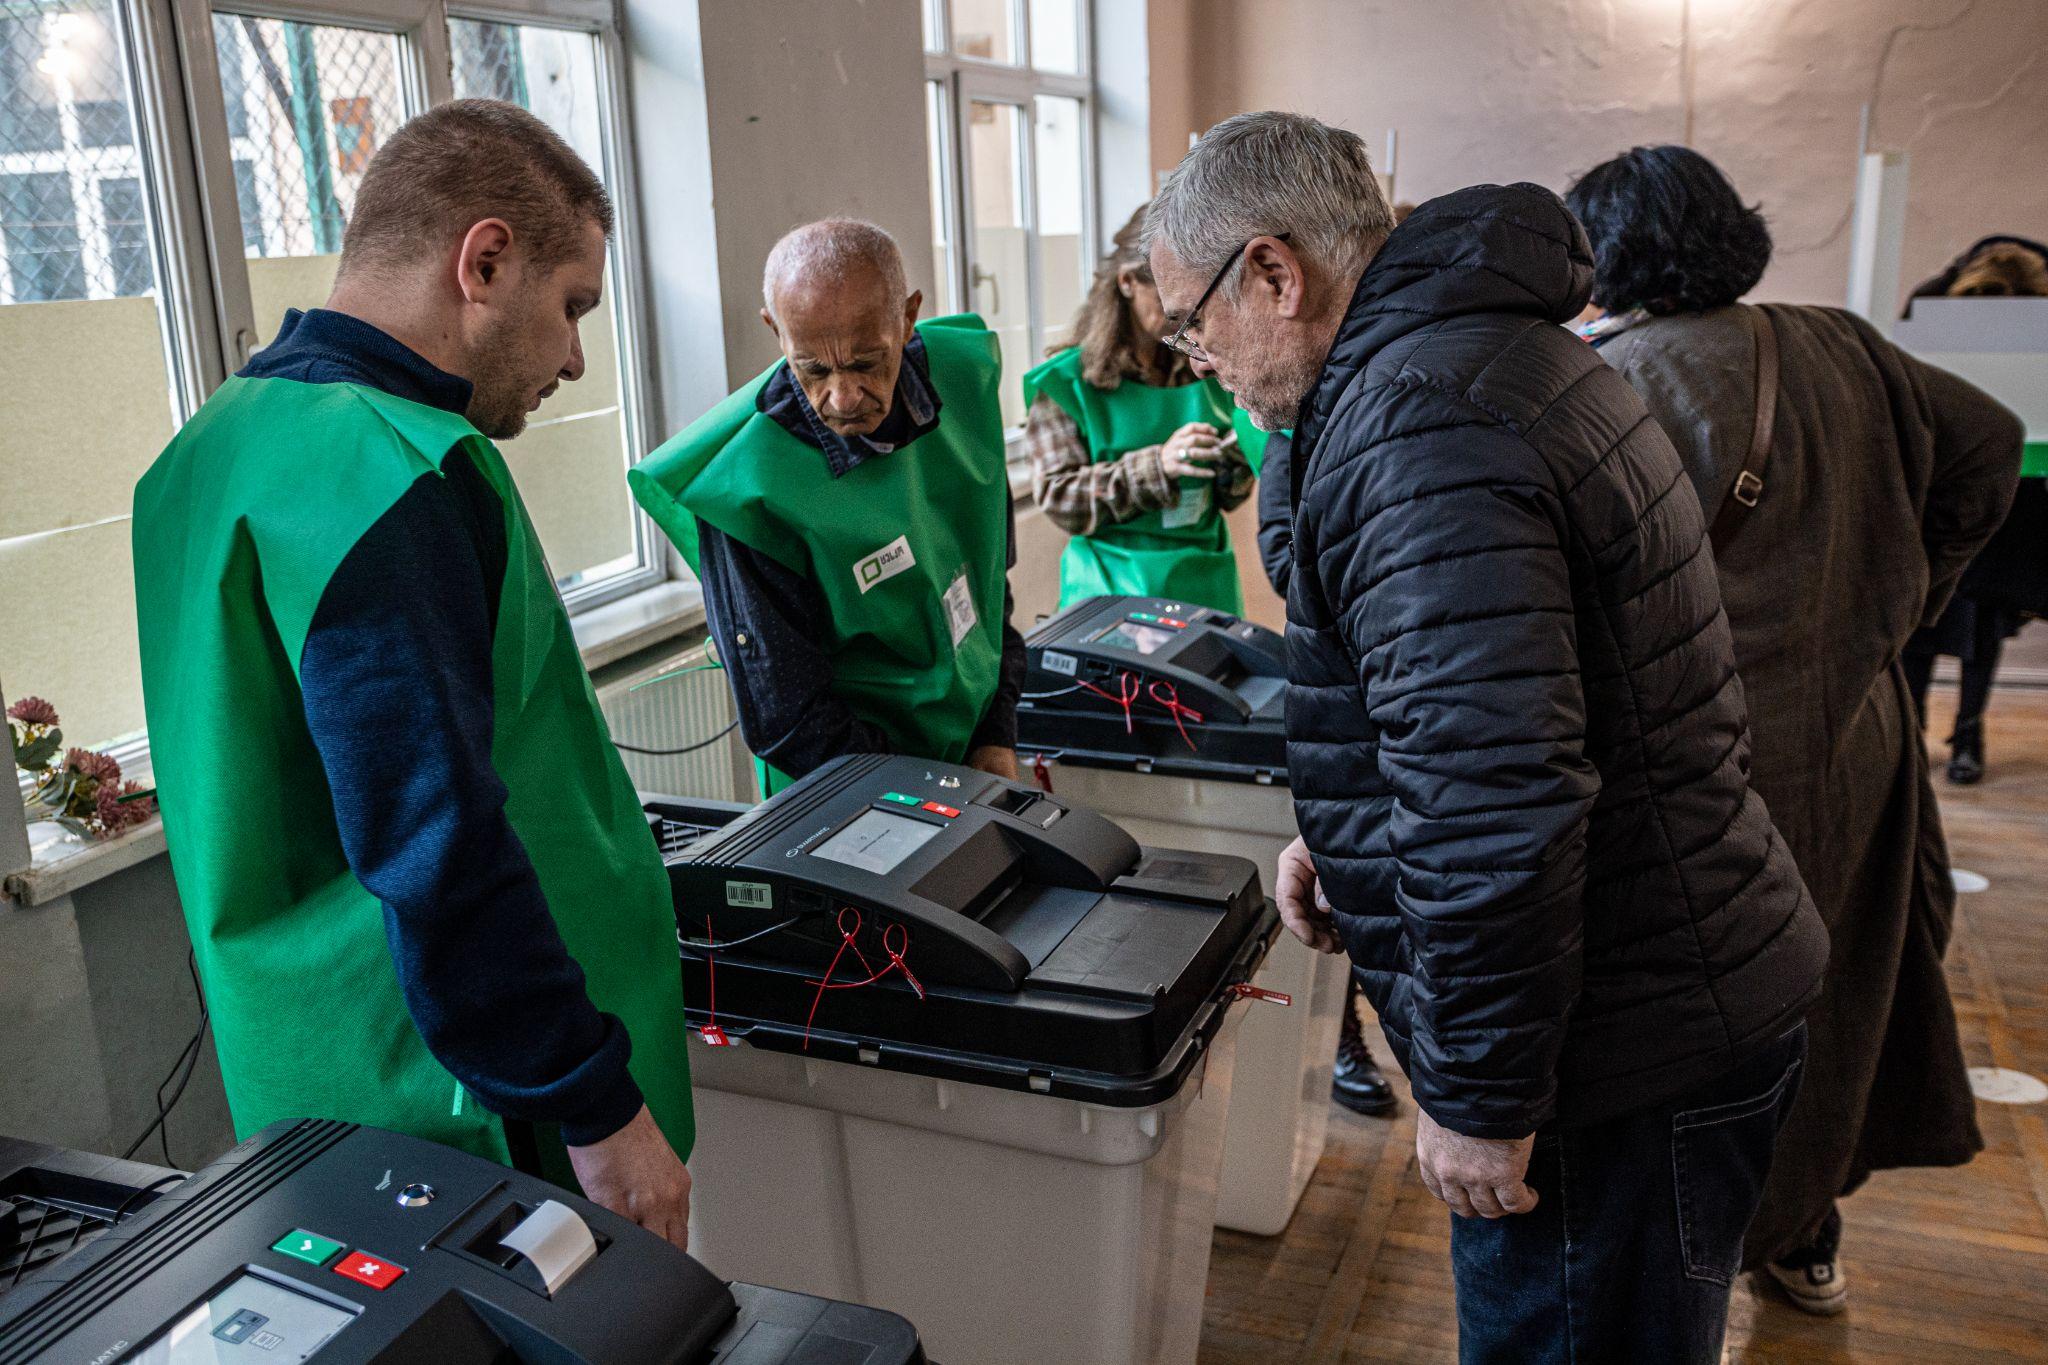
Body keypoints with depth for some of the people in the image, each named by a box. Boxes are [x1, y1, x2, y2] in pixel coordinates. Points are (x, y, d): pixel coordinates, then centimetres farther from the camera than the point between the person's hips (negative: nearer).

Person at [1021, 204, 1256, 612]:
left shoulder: (1208, 370, 5)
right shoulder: (1065, 381, -7)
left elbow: (1227, 497, 12)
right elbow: (1057, 499, -14)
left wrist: (1238, 459, -10)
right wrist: (1156, 465, -24)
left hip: (1208, 582, 4)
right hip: (1114, 589, -4)